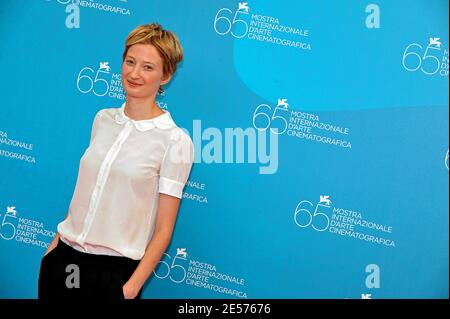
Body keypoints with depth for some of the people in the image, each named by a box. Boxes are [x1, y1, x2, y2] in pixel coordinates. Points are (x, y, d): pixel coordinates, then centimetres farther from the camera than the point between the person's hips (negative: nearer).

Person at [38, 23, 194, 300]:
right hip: (63, 256, 5)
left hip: (114, 270, -5)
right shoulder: (103, 119, 4)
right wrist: (55, 244, 11)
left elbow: (164, 230, -10)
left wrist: (133, 286, -13)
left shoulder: (175, 140, -12)